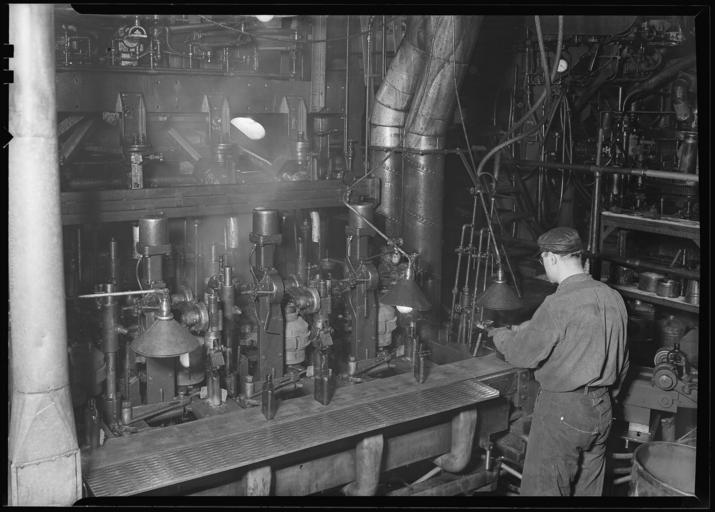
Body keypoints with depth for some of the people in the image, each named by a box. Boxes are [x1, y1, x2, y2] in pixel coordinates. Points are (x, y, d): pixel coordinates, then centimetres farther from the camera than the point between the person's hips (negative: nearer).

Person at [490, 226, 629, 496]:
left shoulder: (558, 304, -21)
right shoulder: (614, 298, 3)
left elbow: (523, 354, -15)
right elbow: (622, 358, 12)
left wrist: (500, 334, 4)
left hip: (562, 411, -8)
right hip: (601, 409, 8)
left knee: (543, 489, 4)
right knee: (589, 488, 19)